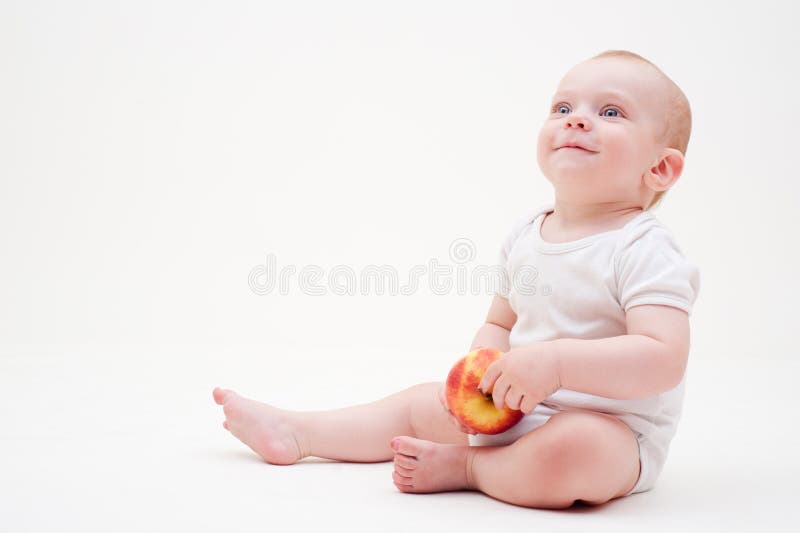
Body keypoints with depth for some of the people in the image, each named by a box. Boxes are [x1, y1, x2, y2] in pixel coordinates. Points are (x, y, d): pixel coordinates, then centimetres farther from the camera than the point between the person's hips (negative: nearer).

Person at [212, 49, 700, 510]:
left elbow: (664, 359, -28)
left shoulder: (646, 251, -18)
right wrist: (479, 373, -10)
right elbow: (499, 325, 12)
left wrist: (555, 361, -36)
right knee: (421, 403, 12)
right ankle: (295, 432, 25)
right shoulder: (526, 234, 5)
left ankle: (464, 466, -10)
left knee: (567, 452, -39)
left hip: (612, 432, -7)